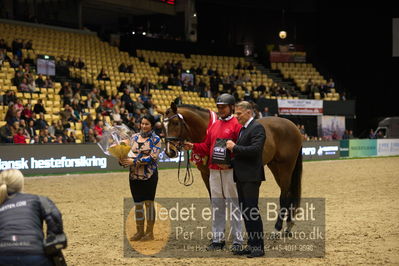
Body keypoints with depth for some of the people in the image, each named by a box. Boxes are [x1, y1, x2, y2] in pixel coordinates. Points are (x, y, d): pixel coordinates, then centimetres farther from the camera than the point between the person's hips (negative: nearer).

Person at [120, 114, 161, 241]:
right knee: (137, 203, 9)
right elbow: (129, 152, 14)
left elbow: (152, 157, -14)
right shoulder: (134, 137, 10)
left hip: (149, 175, -5)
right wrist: (123, 160, -9)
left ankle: (150, 232, 9)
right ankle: (140, 232, 18)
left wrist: (134, 161, -20)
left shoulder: (155, 139, -4)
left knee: (149, 202, 0)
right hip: (134, 175, 5)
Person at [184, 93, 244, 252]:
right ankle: (217, 239, 18)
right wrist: (193, 147, 0)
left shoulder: (237, 125, -6)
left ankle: (237, 241, 2)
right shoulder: (214, 126, 17)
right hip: (214, 171, 7)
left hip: (230, 171, -7)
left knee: (234, 206, -3)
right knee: (216, 207, 11)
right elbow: (206, 148, 17)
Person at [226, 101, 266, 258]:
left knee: (252, 212, -8)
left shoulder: (257, 128, -11)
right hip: (241, 177, 10)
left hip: (251, 177, -10)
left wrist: (235, 148, -17)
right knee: (245, 212, 11)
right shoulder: (242, 128, 18)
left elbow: (255, 149, -23)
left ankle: (259, 247, -3)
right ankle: (251, 245, 17)